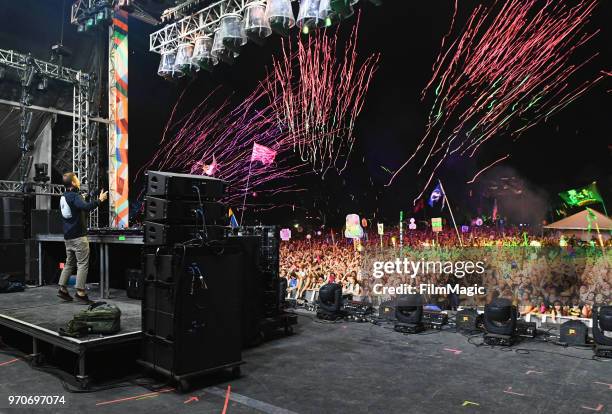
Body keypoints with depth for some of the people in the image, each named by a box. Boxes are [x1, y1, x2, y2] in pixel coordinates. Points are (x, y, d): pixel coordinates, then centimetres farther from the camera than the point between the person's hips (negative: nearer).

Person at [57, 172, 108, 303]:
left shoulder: (63, 197, 14)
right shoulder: (75, 196, -14)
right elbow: (86, 207, -33)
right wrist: (99, 200, -25)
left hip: (68, 236, 9)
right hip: (79, 236, -9)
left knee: (69, 263, 17)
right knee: (83, 264, -4)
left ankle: (62, 289, 20)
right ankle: (80, 292, -5)